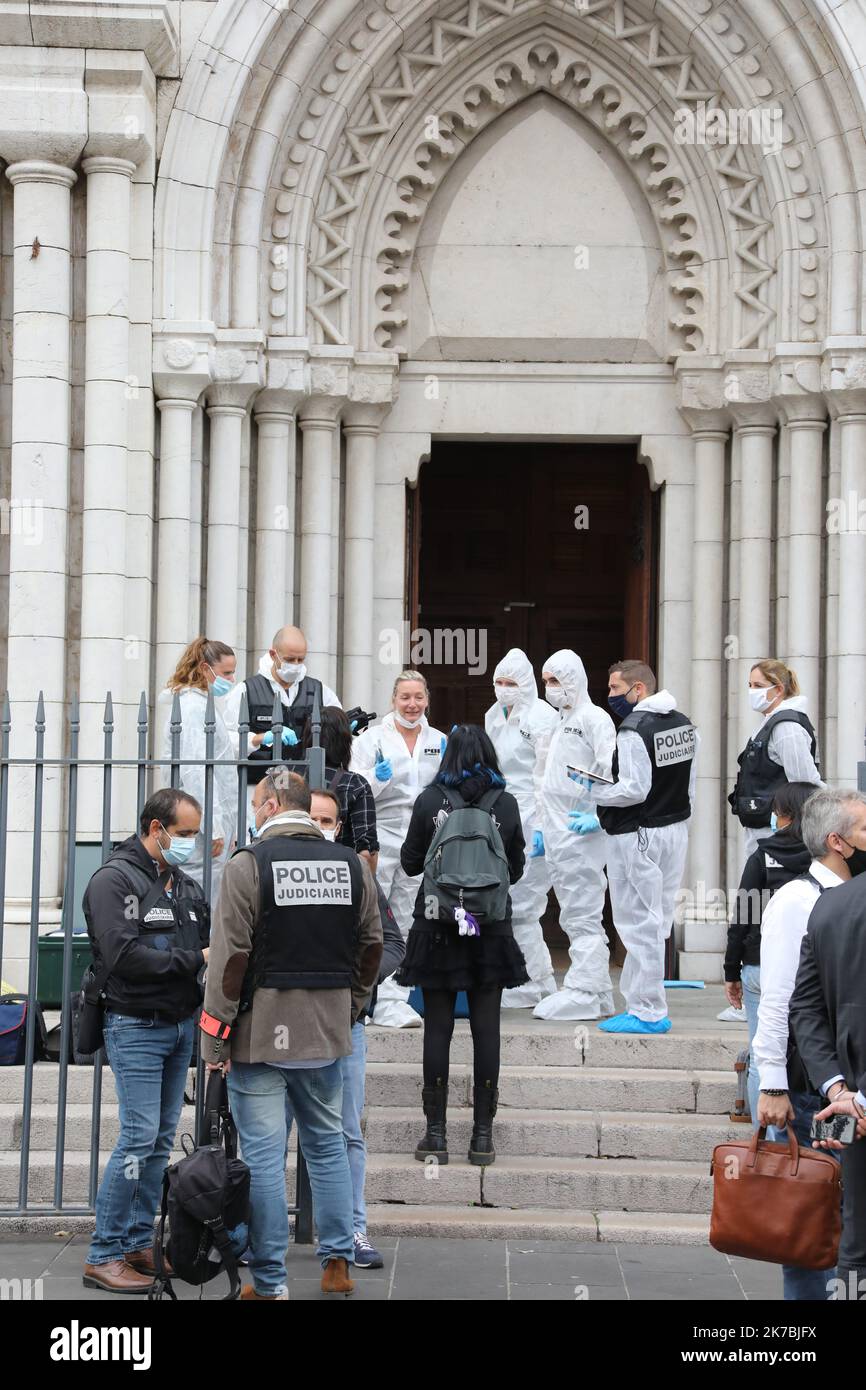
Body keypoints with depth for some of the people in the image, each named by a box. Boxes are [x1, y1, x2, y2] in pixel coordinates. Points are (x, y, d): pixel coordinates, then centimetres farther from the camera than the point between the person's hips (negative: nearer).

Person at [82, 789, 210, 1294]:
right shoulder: (115, 881, -9)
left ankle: (139, 1245, 17)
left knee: (162, 1139, 9)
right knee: (140, 1137, -11)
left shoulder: (187, 887, 14)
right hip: (136, 1027, -8)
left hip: (181, 1024, 8)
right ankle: (105, 1256, -5)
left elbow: (210, 943, 15)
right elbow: (123, 956, -20)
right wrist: (193, 960, -19)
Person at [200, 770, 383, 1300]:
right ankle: (338, 1263, 18)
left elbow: (230, 957, -11)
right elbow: (371, 945, 12)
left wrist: (216, 1037, -6)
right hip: (328, 1036, 5)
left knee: (264, 1156, -1)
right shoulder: (351, 864, 6)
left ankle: (270, 1282, 2)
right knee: (328, 1145, 17)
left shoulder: (250, 864, -9)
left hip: (262, 1033, -5)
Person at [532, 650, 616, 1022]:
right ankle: (598, 991, 18)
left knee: (582, 915, -8)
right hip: (557, 837, 10)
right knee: (574, 917, 12)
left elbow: (612, 772, -19)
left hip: (581, 835, -10)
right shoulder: (558, 723, 21)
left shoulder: (593, 718, -9)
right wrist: (544, 828, 20)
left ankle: (582, 994, -7)